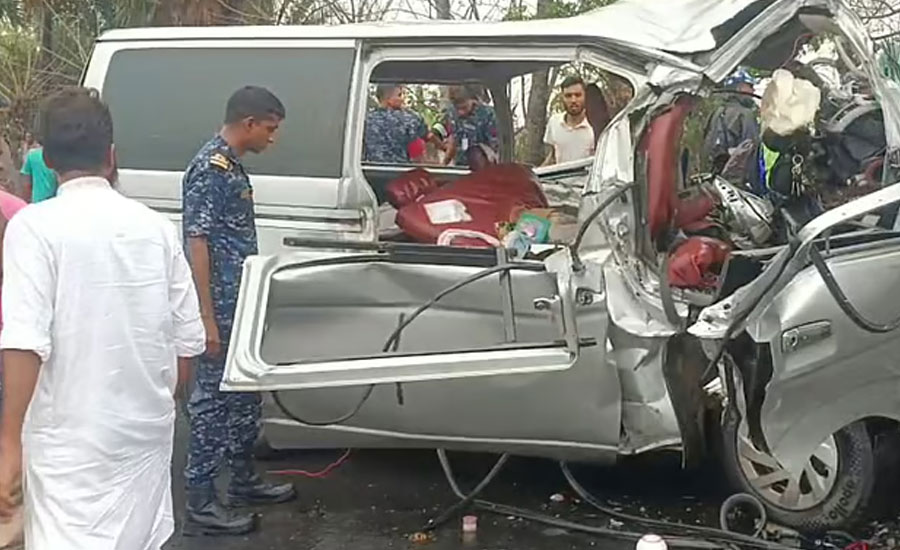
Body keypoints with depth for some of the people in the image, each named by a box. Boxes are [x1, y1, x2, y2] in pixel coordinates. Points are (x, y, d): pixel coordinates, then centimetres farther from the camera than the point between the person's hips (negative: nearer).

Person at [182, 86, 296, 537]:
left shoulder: (232, 165, 13)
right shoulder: (211, 168, -17)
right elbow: (196, 242, -20)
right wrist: (208, 318, -22)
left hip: (241, 305, 10)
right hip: (221, 308, -10)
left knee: (244, 393, 18)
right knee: (213, 398, -2)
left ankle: (244, 480, 32)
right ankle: (200, 504, 7)